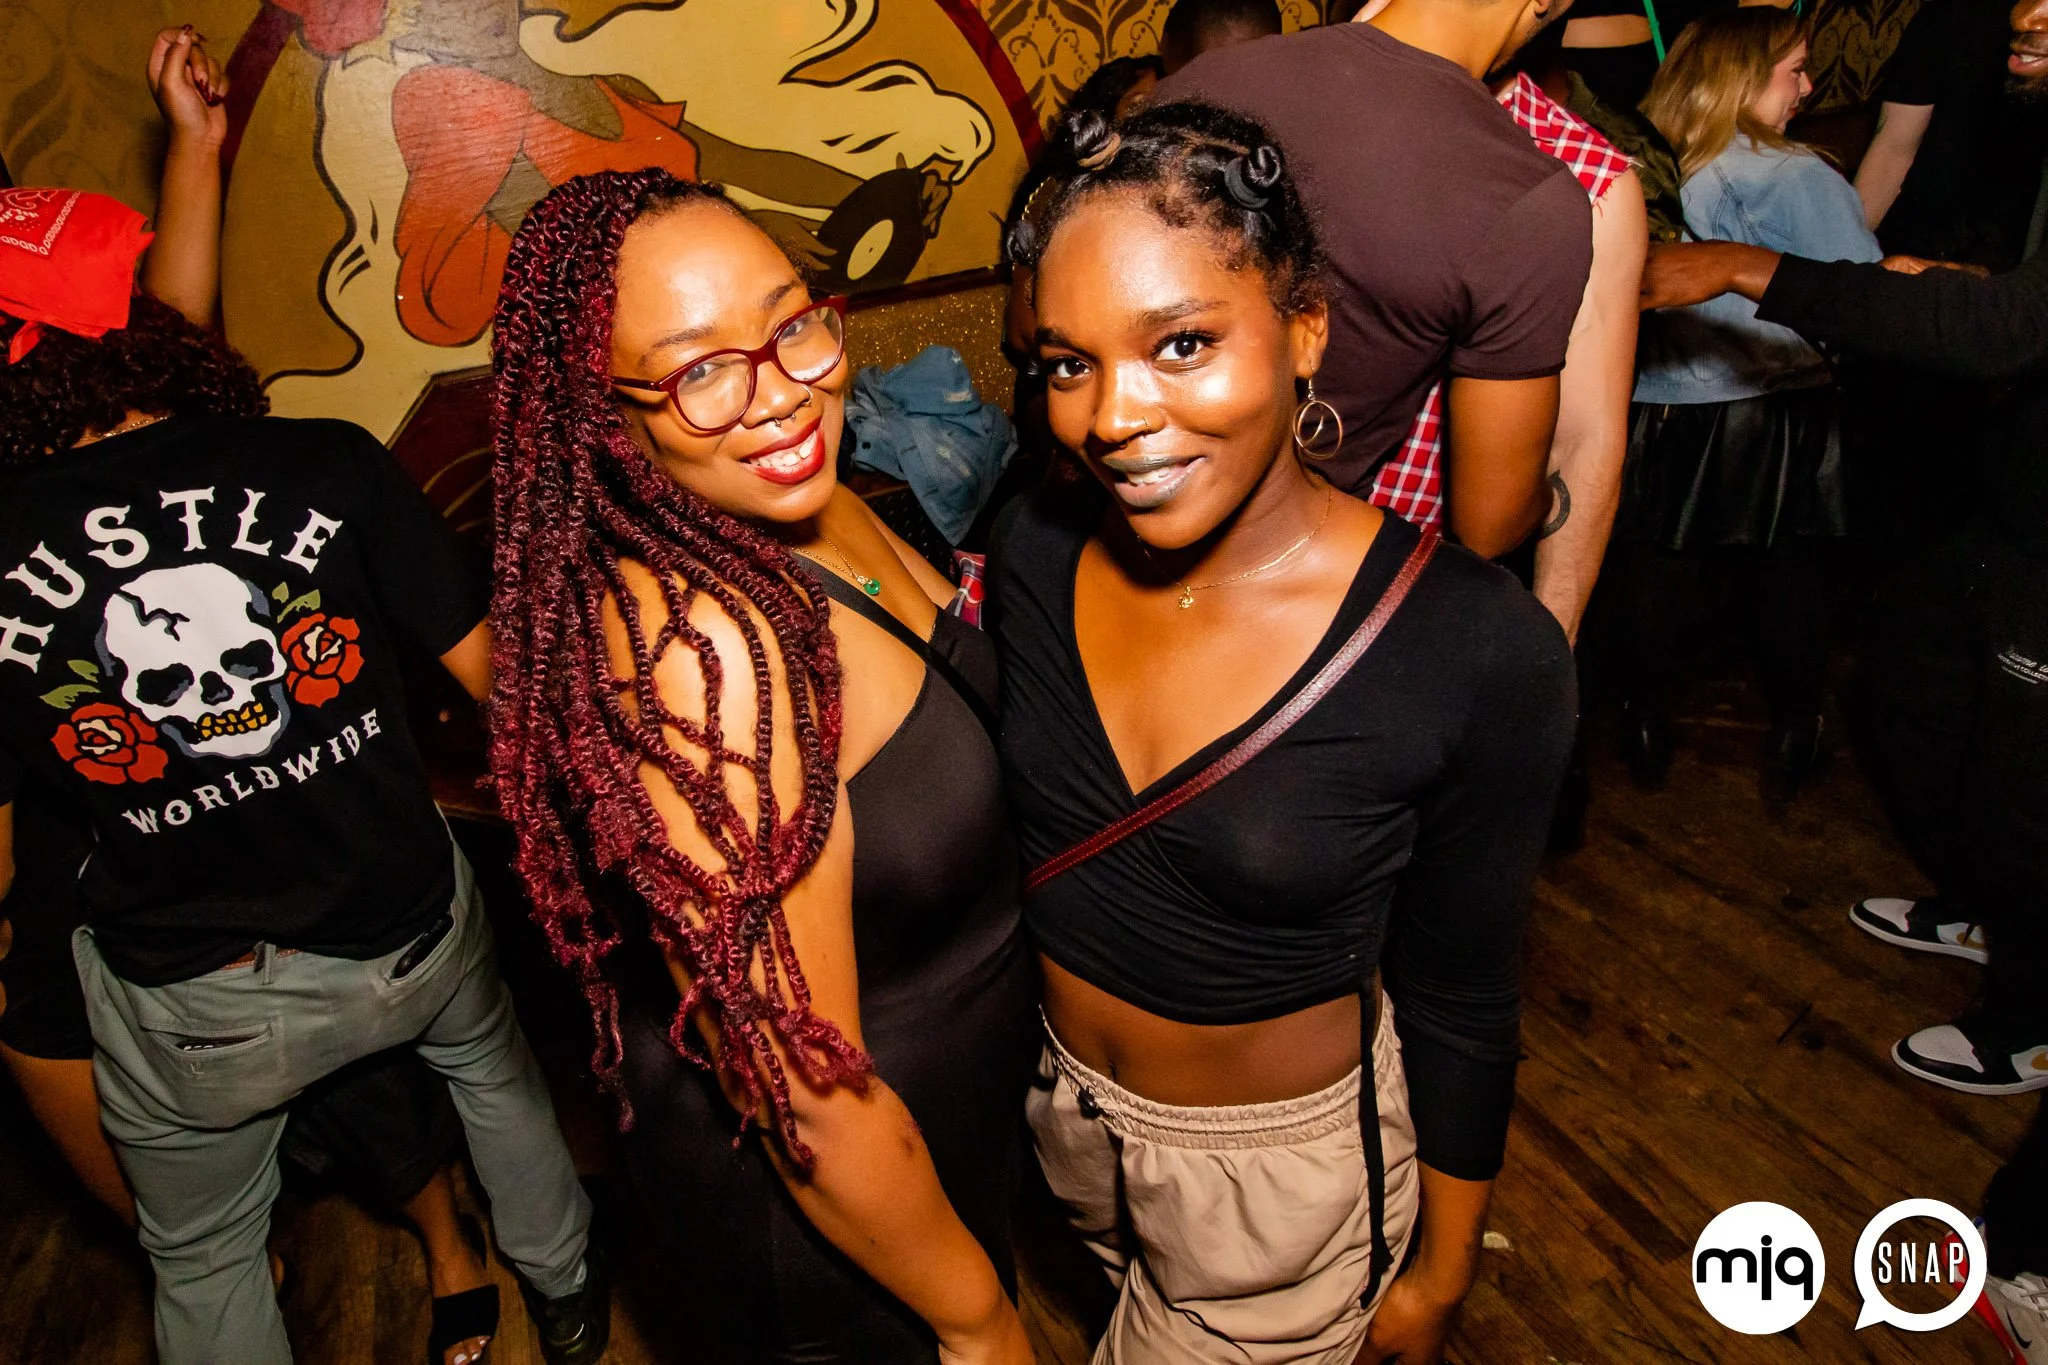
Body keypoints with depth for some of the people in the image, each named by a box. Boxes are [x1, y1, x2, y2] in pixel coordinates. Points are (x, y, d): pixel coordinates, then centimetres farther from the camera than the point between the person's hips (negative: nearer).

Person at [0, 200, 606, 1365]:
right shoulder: (327, 466, -20)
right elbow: (491, 668, -11)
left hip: (191, 1017, 0)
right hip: (412, 936, 1)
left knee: (201, 1261, 28)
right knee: (496, 1072, 33)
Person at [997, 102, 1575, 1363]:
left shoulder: (1480, 651, -27)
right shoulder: (1036, 554, -16)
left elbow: (1462, 1004, -14)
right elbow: (1006, 831, -1)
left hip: (1288, 1165, -4)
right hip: (1058, 1113, 4)